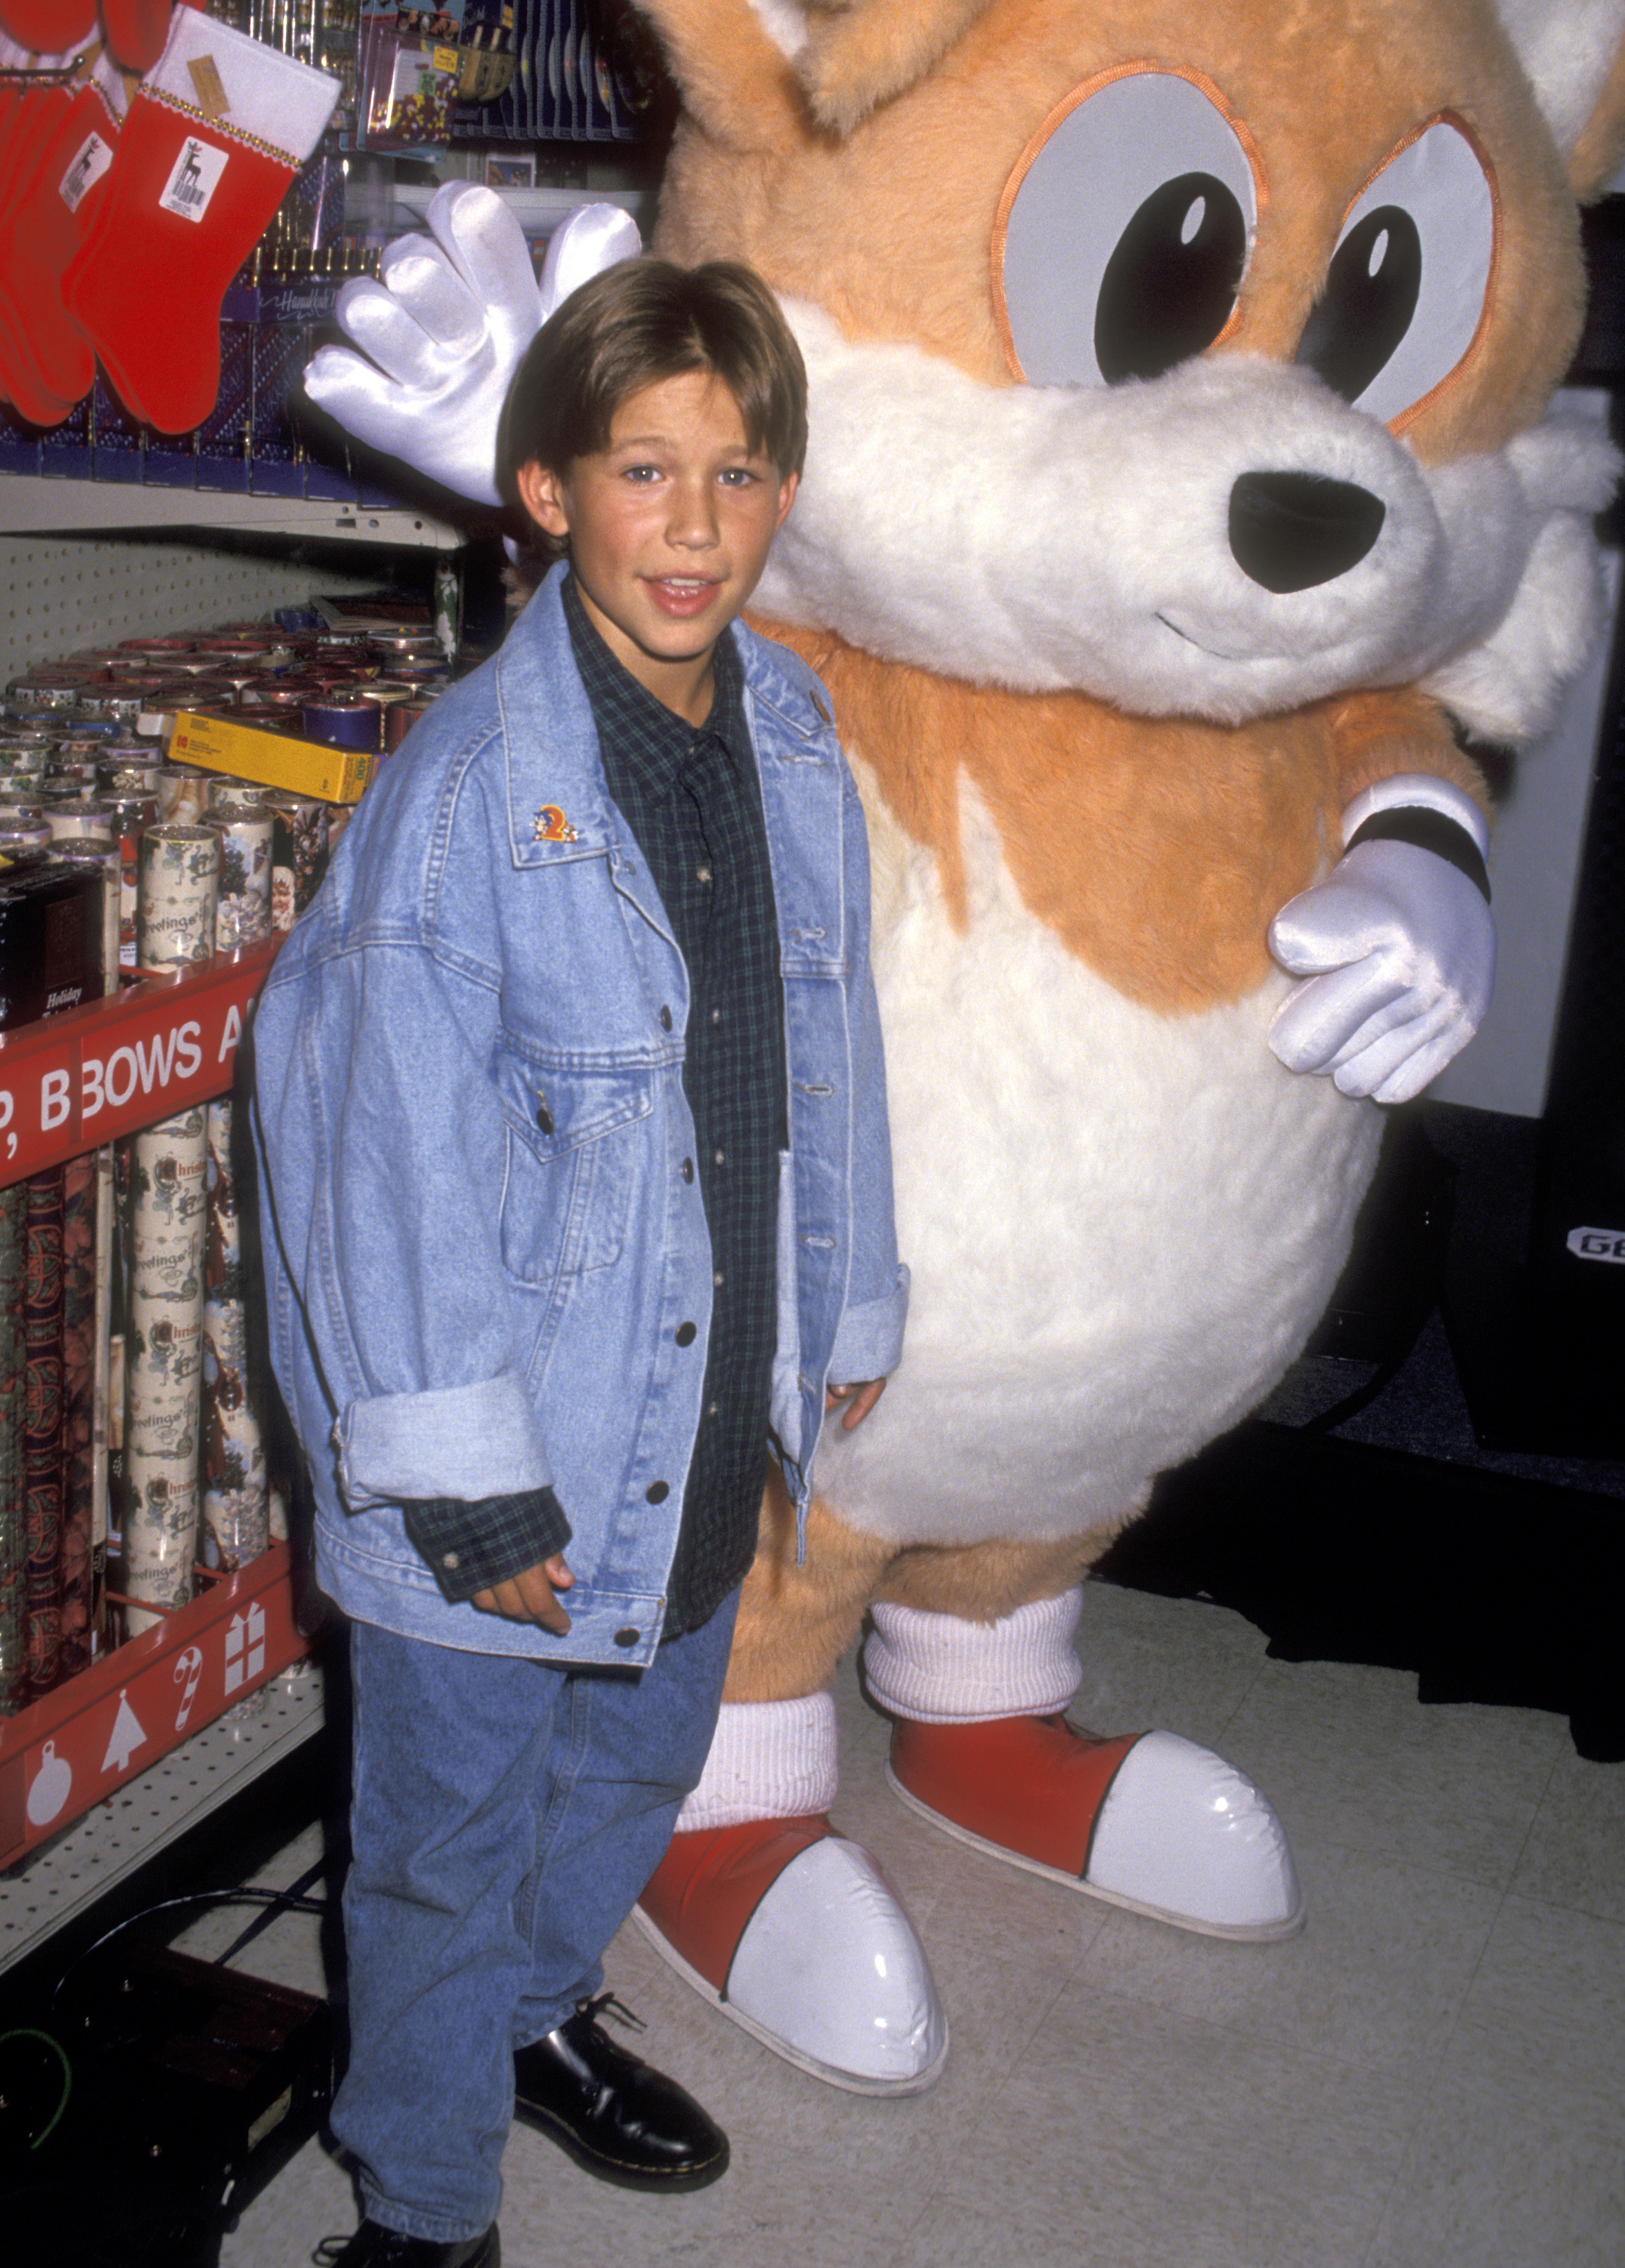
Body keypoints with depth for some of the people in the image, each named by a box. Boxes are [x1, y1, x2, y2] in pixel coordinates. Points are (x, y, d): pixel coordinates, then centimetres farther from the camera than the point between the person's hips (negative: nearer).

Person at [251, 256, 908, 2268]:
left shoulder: (795, 743, -1)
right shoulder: (472, 782, -22)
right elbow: (386, 1138, -21)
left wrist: (850, 1309, 17)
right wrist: (460, 1480, -19)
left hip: (714, 1404, 7)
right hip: (514, 1432, -6)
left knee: (642, 1756, 27)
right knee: (450, 1835, 12)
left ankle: (539, 2013, 55)